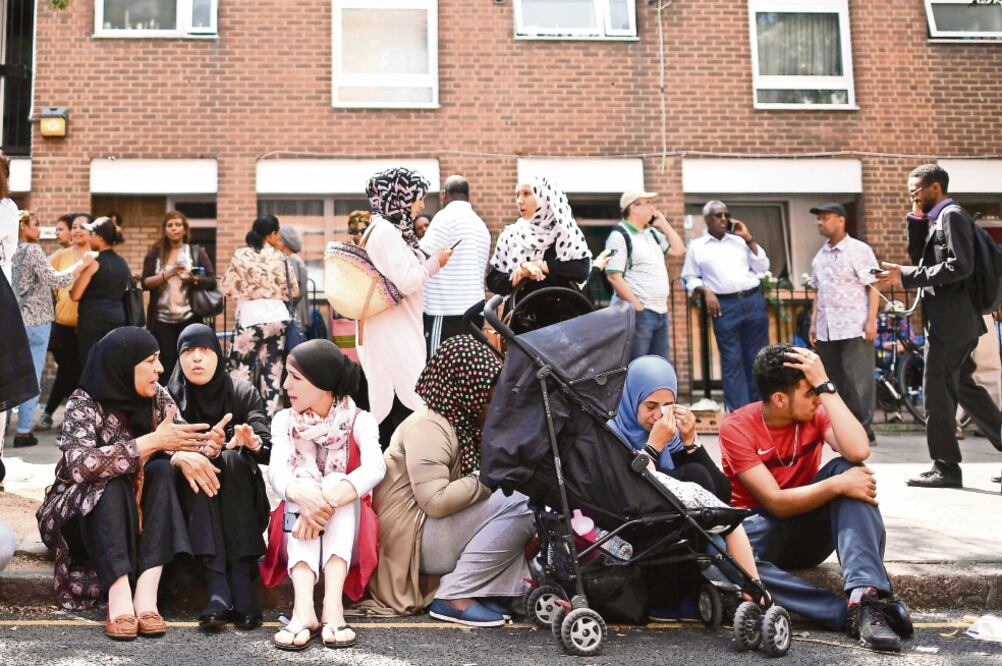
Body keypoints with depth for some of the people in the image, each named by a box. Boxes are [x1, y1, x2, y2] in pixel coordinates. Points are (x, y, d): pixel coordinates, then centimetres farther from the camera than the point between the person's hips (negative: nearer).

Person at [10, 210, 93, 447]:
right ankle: (23, 431, 1)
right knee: (31, 377, -2)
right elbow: (54, 281, -18)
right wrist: (82, 264, -11)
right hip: (35, 321, -7)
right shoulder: (32, 250, -11)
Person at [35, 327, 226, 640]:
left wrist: (206, 444, -33)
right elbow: (80, 465, -35)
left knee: (162, 470, -25)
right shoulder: (84, 404, -18)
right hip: (84, 515, -4)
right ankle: (119, 597, -45)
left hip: (142, 515, 4)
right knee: (112, 482, -32)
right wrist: (152, 442, -39)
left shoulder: (157, 396, -4)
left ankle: (146, 593, -37)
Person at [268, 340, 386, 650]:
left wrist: (327, 502, -41)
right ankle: (303, 607, -47)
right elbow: (276, 472, -18)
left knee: (336, 482, -27)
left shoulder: (360, 421, -4)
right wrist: (304, 496, -41)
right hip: (299, 529, 1)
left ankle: (332, 603, -43)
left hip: (345, 533, -1)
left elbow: (375, 468, -25)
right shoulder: (284, 421, 2)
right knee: (303, 488, -27)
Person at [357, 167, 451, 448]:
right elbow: (405, 281, -20)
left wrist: (430, 263, 14)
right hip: (393, 334, -10)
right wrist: (434, 263, -6)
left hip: (395, 332, 10)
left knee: (391, 406, 11)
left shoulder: (387, 229, 15)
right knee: (405, 404, -12)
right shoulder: (386, 231, -14)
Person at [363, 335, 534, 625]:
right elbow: (436, 501, -26)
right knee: (517, 506, -21)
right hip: (414, 539, -10)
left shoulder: (463, 423, 14)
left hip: (439, 528, 10)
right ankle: (454, 597, -18)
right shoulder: (428, 427, -17)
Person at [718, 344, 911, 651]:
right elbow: (776, 502, -21)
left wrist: (825, 385, -25)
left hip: (809, 532, 3)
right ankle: (851, 614, -40)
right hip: (764, 531, -3)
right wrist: (837, 485, -32)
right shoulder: (737, 428, -16)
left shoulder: (816, 414, -6)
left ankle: (866, 594, -38)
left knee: (847, 468, -25)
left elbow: (858, 452, -28)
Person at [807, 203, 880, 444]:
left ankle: (863, 427, 3)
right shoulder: (820, 255, 15)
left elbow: (873, 287, -6)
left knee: (858, 380, -5)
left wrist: (871, 321, -13)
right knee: (833, 380, 9)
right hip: (826, 330, 6)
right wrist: (813, 323, 15)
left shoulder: (859, 250, -3)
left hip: (854, 327, -6)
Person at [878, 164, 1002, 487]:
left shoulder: (951, 215, -12)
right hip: (953, 321, 10)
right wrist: (917, 223, 9)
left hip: (950, 321, -10)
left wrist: (907, 276, -21)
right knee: (963, 386, 16)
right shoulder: (940, 219, 18)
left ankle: (945, 468, 2)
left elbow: (960, 266, -22)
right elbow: (927, 260, 18)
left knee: (938, 392, -5)